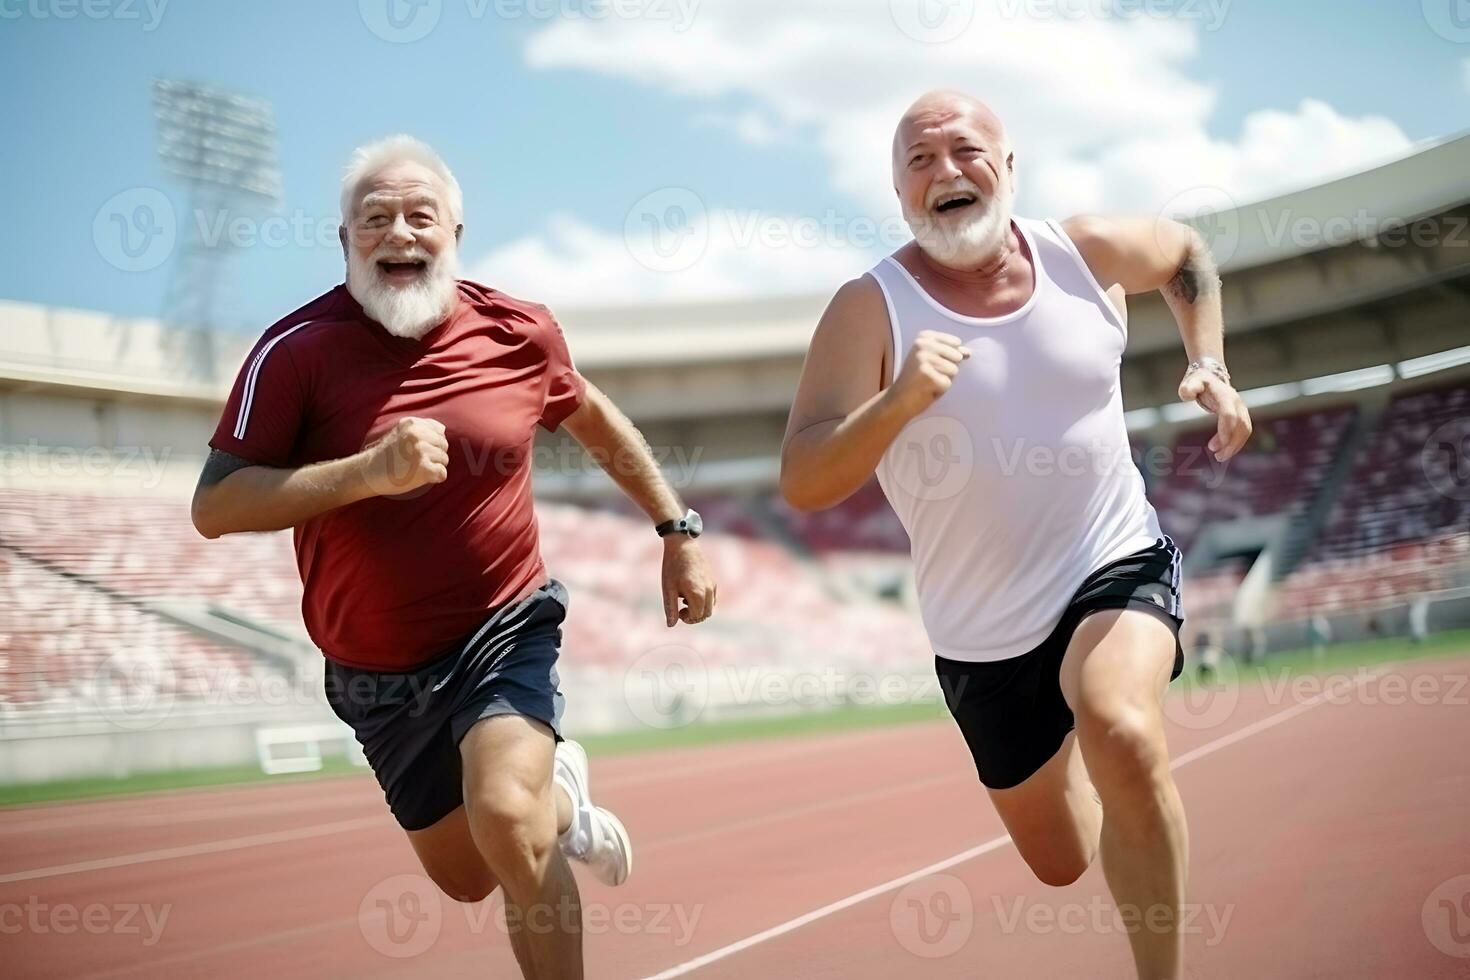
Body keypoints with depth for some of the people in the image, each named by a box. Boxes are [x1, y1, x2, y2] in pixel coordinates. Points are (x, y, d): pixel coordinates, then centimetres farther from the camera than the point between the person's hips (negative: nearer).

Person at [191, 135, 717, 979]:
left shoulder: (519, 332, -8)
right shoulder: (298, 351, -16)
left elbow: (600, 426, 12)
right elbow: (214, 508, -22)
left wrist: (679, 531, 9)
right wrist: (367, 471, -32)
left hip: (507, 633, -1)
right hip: (377, 676, 1)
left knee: (505, 818, -29)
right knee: (468, 877, 17)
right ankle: (560, 800, 47)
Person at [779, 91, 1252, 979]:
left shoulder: (1088, 252, -5)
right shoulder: (871, 308, -15)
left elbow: (1188, 253, 19)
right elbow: (801, 484, -25)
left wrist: (1210, 365, 5)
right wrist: (897, 402, -41)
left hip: (1116, 567, 0)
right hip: (982, 633, 0)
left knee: (1122, 730, -34)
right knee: (1063, 863, 14)